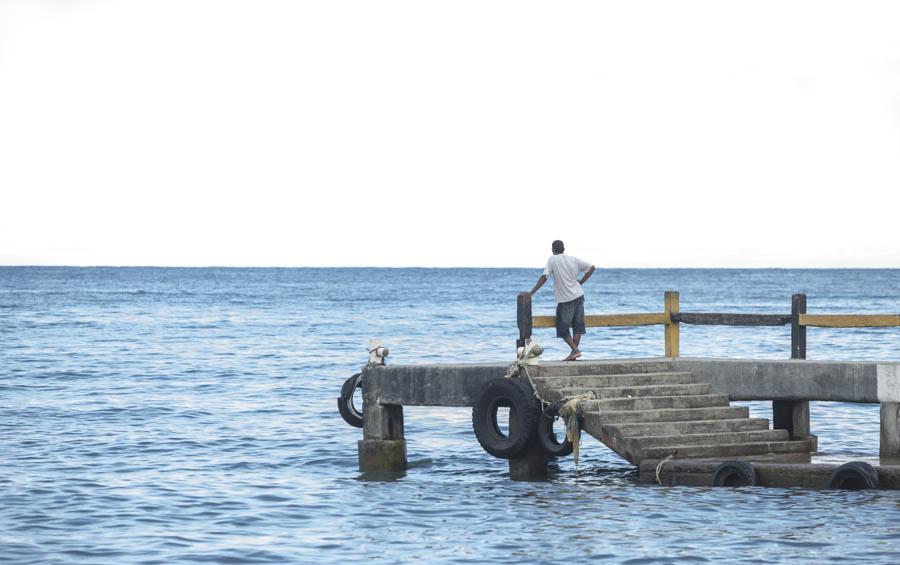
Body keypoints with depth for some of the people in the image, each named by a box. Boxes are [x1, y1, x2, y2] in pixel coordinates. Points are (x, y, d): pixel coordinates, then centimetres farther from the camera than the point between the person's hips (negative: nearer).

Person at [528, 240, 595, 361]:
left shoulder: (552, 260, -8)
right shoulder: (574, 259, 6)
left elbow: (544, 277, -15)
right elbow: (591, 268, 10)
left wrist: (532, 292, -10)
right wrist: (581, 282, 13)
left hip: (565, 299, -5)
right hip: (579, 296, 5)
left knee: (563, 329, 4)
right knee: (577, 327, 8)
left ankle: (575, 350, -9)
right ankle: (574, 353, 7)